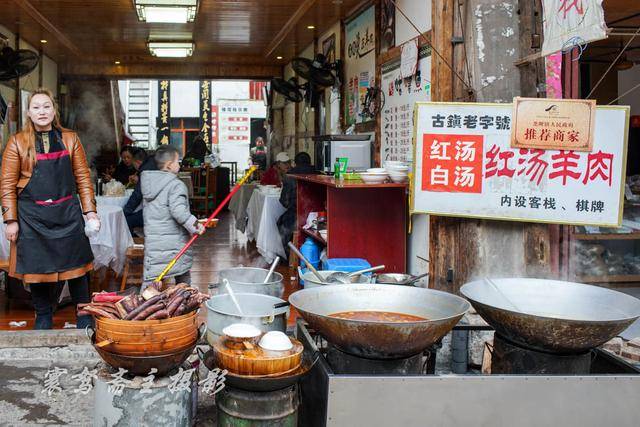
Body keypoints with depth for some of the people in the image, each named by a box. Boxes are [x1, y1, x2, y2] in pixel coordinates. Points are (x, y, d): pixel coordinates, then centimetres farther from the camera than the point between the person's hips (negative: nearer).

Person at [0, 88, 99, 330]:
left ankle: (84, 317, 19)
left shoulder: (69, 139, 6)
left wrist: (90, 210, 0)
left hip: (67, 213, 1)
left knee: (76, 265, 6)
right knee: (36, 268, 7)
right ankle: (43, 317, 24)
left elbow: (83, 177, 6)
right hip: (32, 216, -1)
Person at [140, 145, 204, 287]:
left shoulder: (148, 182, 10)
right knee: (183, 281, 13)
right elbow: (178, 211, -24)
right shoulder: (176, 185, -12)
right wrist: (195, 225, -15)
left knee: (150, 281, 3)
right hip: (175, 242, -5)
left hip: (153, 242, 5)